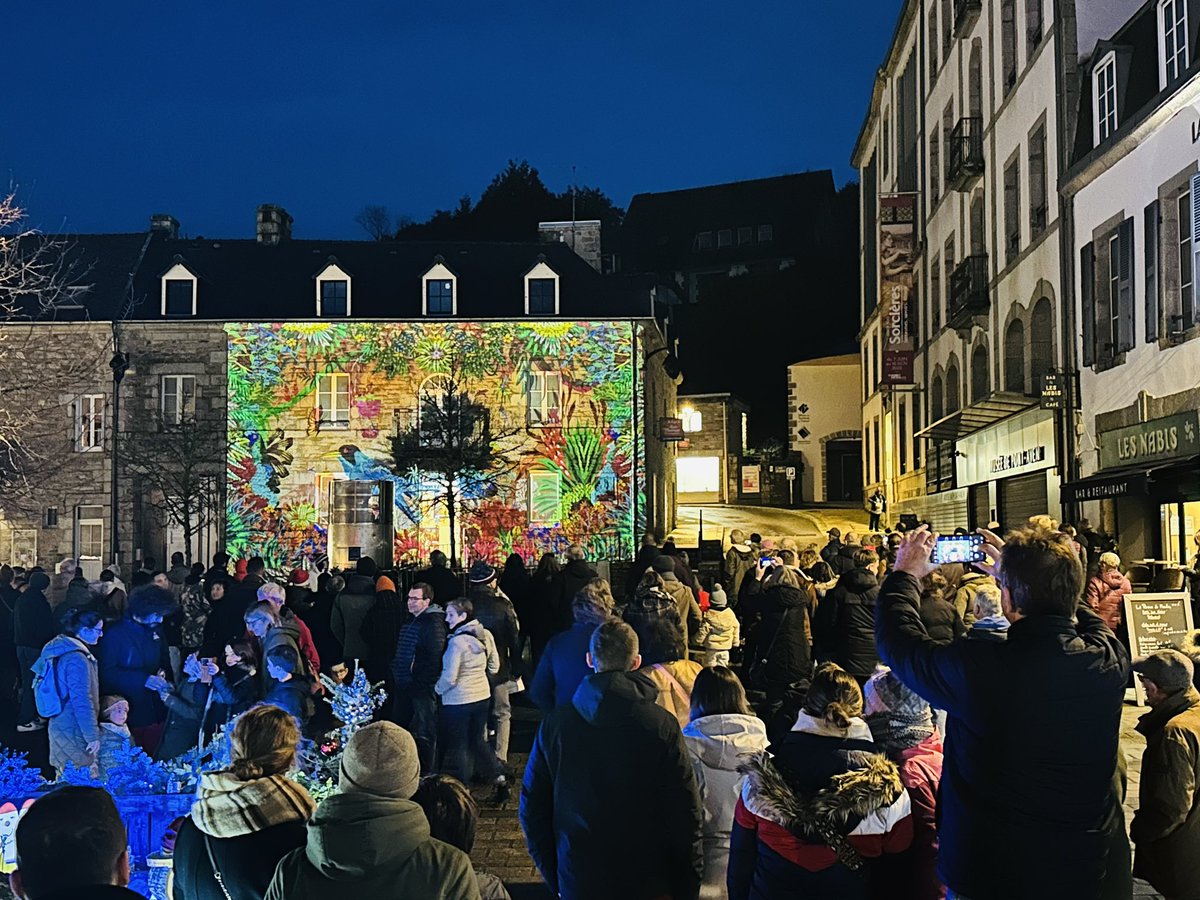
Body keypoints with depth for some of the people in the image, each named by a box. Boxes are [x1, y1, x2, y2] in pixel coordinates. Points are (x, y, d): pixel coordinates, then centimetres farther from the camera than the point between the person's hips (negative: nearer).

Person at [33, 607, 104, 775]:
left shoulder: (57, 647, 8)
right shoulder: (77, 659, -21)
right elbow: (82, 702, -22)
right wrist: (93, 737, -17)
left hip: (59, 724, 10)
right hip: (73, 731, -10)